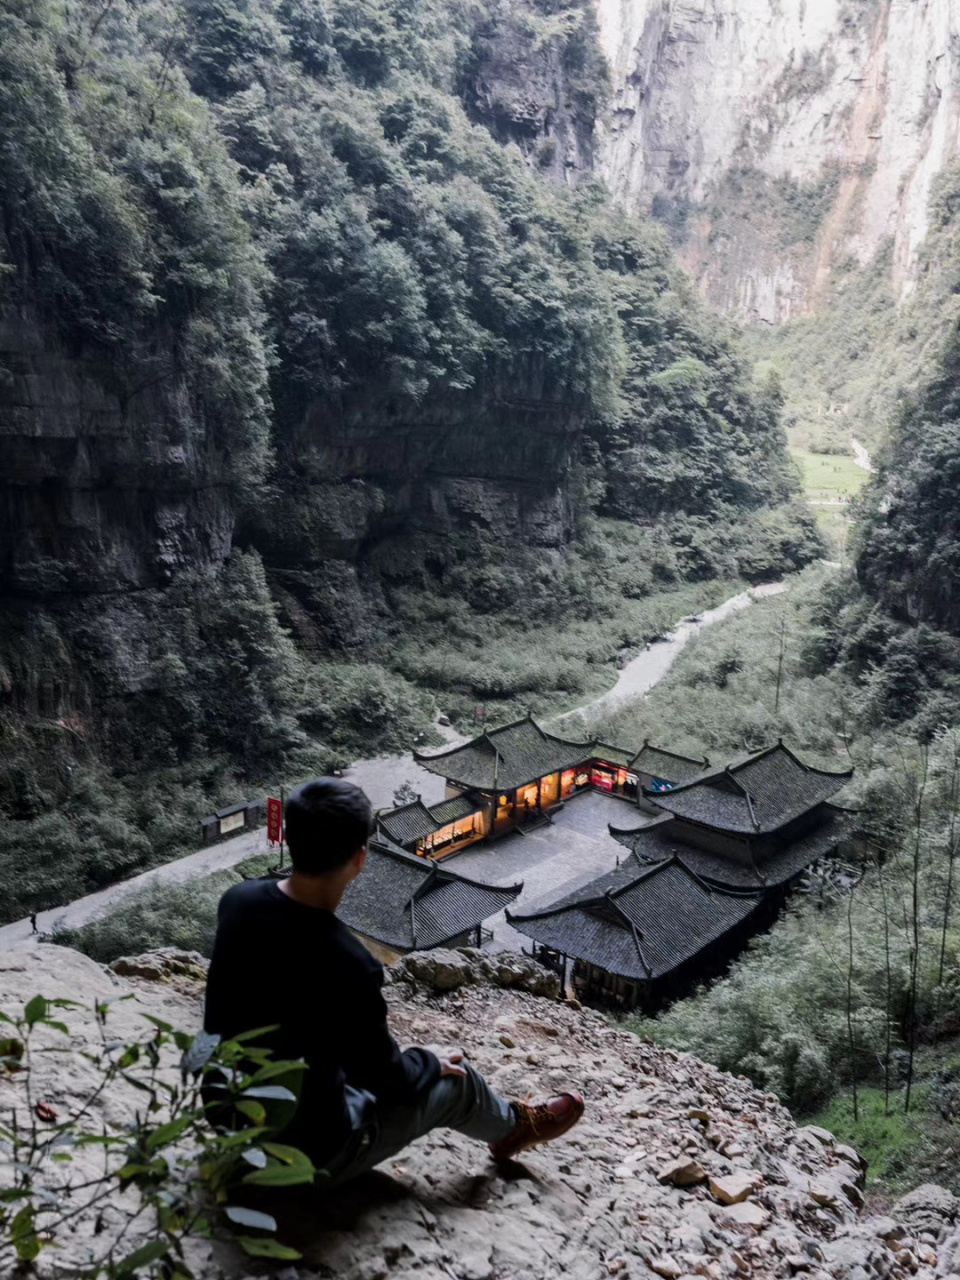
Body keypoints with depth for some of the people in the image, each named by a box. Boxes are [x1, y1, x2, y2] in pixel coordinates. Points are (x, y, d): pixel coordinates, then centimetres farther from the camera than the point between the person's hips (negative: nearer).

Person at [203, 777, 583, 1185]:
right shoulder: (348, 964, -33)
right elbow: (385, 1078, -16)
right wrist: (434, 1064, 5)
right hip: (308, 1152, -6)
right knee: (453, 1077, 14)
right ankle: (513, 1126, 44)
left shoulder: (238, 901, -13)